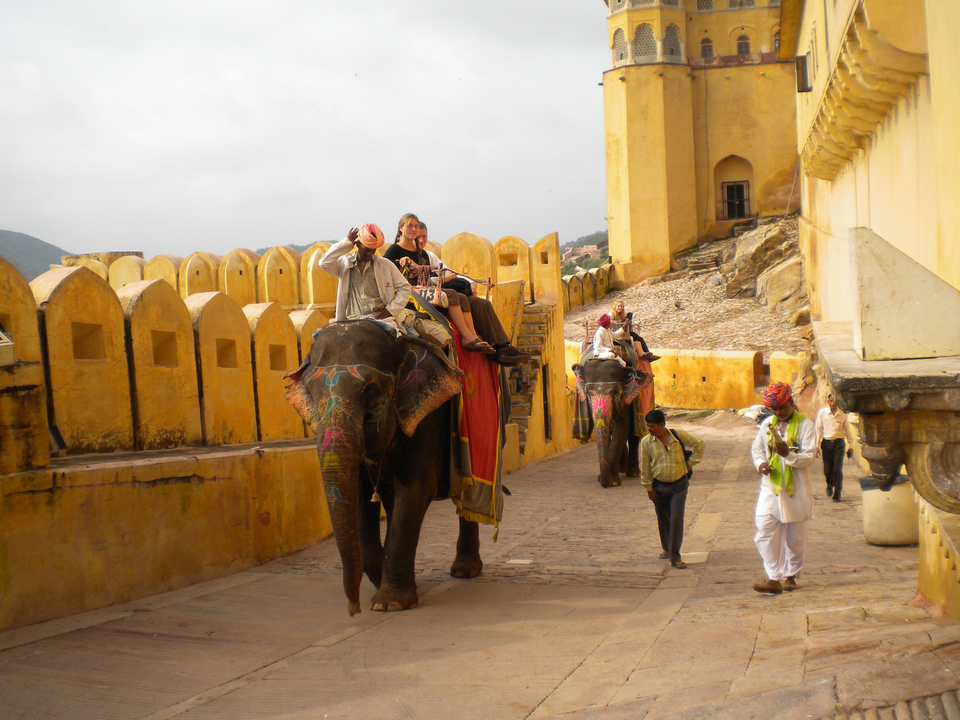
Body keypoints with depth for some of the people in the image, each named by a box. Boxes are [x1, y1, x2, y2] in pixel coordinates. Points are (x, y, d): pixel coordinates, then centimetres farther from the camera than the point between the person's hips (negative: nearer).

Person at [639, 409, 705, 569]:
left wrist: (691, 463, 0)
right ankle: (666, 549, 37)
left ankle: (675, 557, -4)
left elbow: (700, 444, 4)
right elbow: (644, 467, 0)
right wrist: (649, 488, 0)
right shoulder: (646, 442, -7)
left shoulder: (679, 435, -9)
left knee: (677, 519, -9)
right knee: (663, 519, 14)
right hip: (659, 486, 2)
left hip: (679, 484, -2)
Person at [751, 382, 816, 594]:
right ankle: (773, 578, -4)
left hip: (796, 490, -3)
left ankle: (790, 575, 24)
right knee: (765, 533, -7)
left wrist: (788, 454, -29)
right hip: (770, 488, 3)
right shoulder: (767, 424, 9)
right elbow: (756, 448, 17)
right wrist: (760, 463, -4)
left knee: (795, 537, 7)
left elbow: (808, 457, -11)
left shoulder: (805, 425, -5)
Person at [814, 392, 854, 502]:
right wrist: (817, 446, -1)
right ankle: (830, 485, 37)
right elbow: (818, 429, 3)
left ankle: (837, 495, 4)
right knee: (827, 470, 4)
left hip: (839, 443, 0)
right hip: (826, 443, 0)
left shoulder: (842, 414, 0)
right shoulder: (822, 413, 0)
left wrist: (850, 446, 9)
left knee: (838, 470, -4)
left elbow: (847, 430, 9)